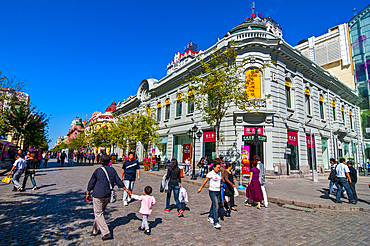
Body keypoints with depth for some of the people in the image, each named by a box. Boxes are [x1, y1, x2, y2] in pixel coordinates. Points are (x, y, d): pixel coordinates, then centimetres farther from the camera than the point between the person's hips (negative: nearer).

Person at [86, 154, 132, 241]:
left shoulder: (97, 171, -11)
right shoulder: (113, 170, 3)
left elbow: (91, 183, -4)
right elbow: (118, 181, 8)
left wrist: (88, 193, 10)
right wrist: (126, 189, 18)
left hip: (98, 195, -5)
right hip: (107, 195, 6)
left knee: (98, 213, 2)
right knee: (100, 212, 20)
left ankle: (105, 232, -5)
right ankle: (95, 230, 33)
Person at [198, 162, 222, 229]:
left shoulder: (219, 173, 6)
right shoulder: (210, 174, -13)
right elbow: (205, 181, -4)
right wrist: (200, 188, 1)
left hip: (218, 192, 7)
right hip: (212, 192, -7)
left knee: (214, 204, 18)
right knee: (216, 206, -12)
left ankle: (210, 217, 38)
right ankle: (216, 223, -9)